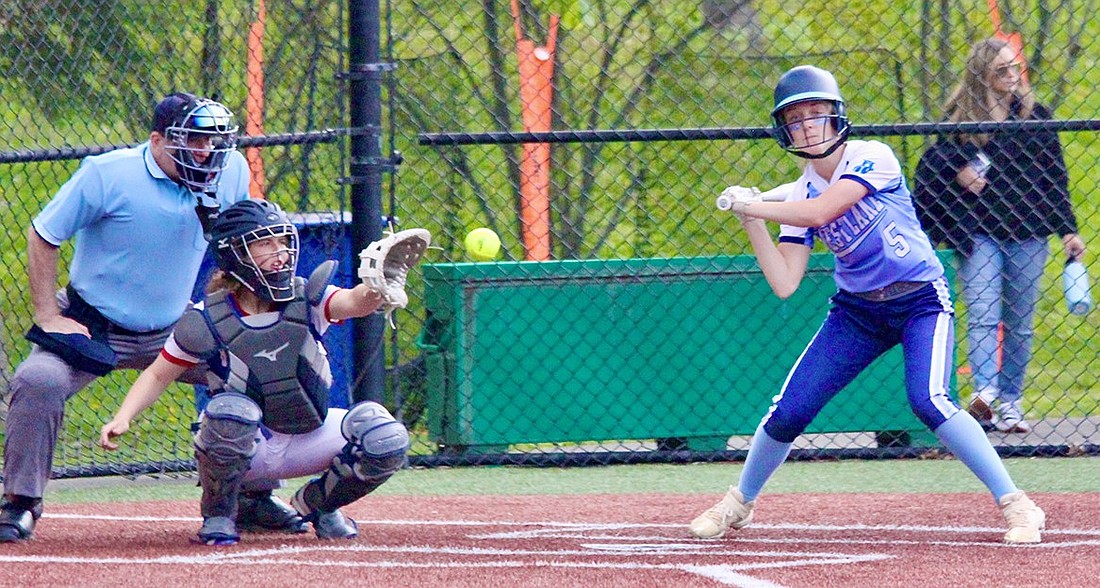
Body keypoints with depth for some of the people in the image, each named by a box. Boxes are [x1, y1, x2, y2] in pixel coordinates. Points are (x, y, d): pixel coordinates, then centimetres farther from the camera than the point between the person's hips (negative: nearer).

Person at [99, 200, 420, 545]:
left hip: (306, 439, 2)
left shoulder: (307, 301, -11)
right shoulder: (208, 322, -14)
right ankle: (218, 515, -10)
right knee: (229, 410, -37)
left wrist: (378, 289, -56)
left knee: (386, 439, -21)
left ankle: (317, 503, 9)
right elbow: (158, 376, -4)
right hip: (244, 448, -2)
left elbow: (355, 302, -31)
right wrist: (122, 419, -21)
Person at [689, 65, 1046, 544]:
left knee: (928, 400, -27)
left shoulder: (872, 158, -15)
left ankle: (1016, 505, -19)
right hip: (856, 310, 5)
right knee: (789, 411, -2)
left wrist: (751, 206, -17)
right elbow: (784, 285, -5)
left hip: (921, 302, -5)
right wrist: (753, 225, -14)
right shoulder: (799, 195, 0)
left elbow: (820, 211, -29)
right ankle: (739, 504, 22)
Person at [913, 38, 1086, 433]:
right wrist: (957, 174, -11)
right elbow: (929, 170, 9)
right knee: (982, 314, -16)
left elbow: (1055, 178, 7)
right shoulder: (960, 118, 2)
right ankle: (984, 393, -30)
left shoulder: (1035, 116, 6)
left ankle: (1010, 403, 11)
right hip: (976, 233, -2)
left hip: (1027, 233, 2)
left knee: (1019, 323, 5)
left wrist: (1068, 231, 1)